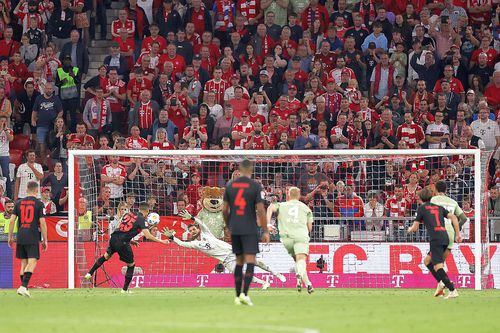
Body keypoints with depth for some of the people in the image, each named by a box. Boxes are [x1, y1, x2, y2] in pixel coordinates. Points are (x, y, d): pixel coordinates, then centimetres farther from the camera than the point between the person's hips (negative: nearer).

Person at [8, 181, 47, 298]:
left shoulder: (19, 203, 9)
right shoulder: (39, 204, -2)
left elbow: (12, 220, 5)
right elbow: (42, 223, -5)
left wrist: (10, 237, 14)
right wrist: (45, 240, 2)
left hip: (20, 237, 4)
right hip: (33, 238, -4)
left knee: (23, 262, 13)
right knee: (32, 262, -8)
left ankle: (24, 288, 15)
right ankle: (23, 286, -24)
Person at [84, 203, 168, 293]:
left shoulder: (128, 214, 16)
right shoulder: (142, 220, -2)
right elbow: (147, 236, -12)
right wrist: (161, 241, -3)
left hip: (114, 238, 6)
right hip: (123, 243, -6)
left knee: (106, 256, 32)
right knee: (131, 265, 13)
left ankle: (90, 273, 30)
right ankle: (125, 289, 15)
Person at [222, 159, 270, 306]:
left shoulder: (230, 185, 6)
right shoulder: (255, 186, -6)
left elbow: (224, 209, 8)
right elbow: (260, 210, -8)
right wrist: (265, 231, -2)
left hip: (234, 229, 4)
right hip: (249, 229, -4)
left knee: (239, 261, 13)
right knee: (250, 261, -5)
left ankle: (238, 296, 14)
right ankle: (244, 294, -20)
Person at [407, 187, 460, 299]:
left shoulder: (422, 208, 6)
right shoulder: (438, 207, 22)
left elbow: (415, 227, 8)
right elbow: (453, 217, 12)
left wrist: (410, 229, 32)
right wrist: (458, 234, 14)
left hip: (436, 238, -7)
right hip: (445, 237, 7)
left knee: (438, 266, -12)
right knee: (427, 261, 20)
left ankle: (452, 290, -26)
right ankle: (442, 282, 4)